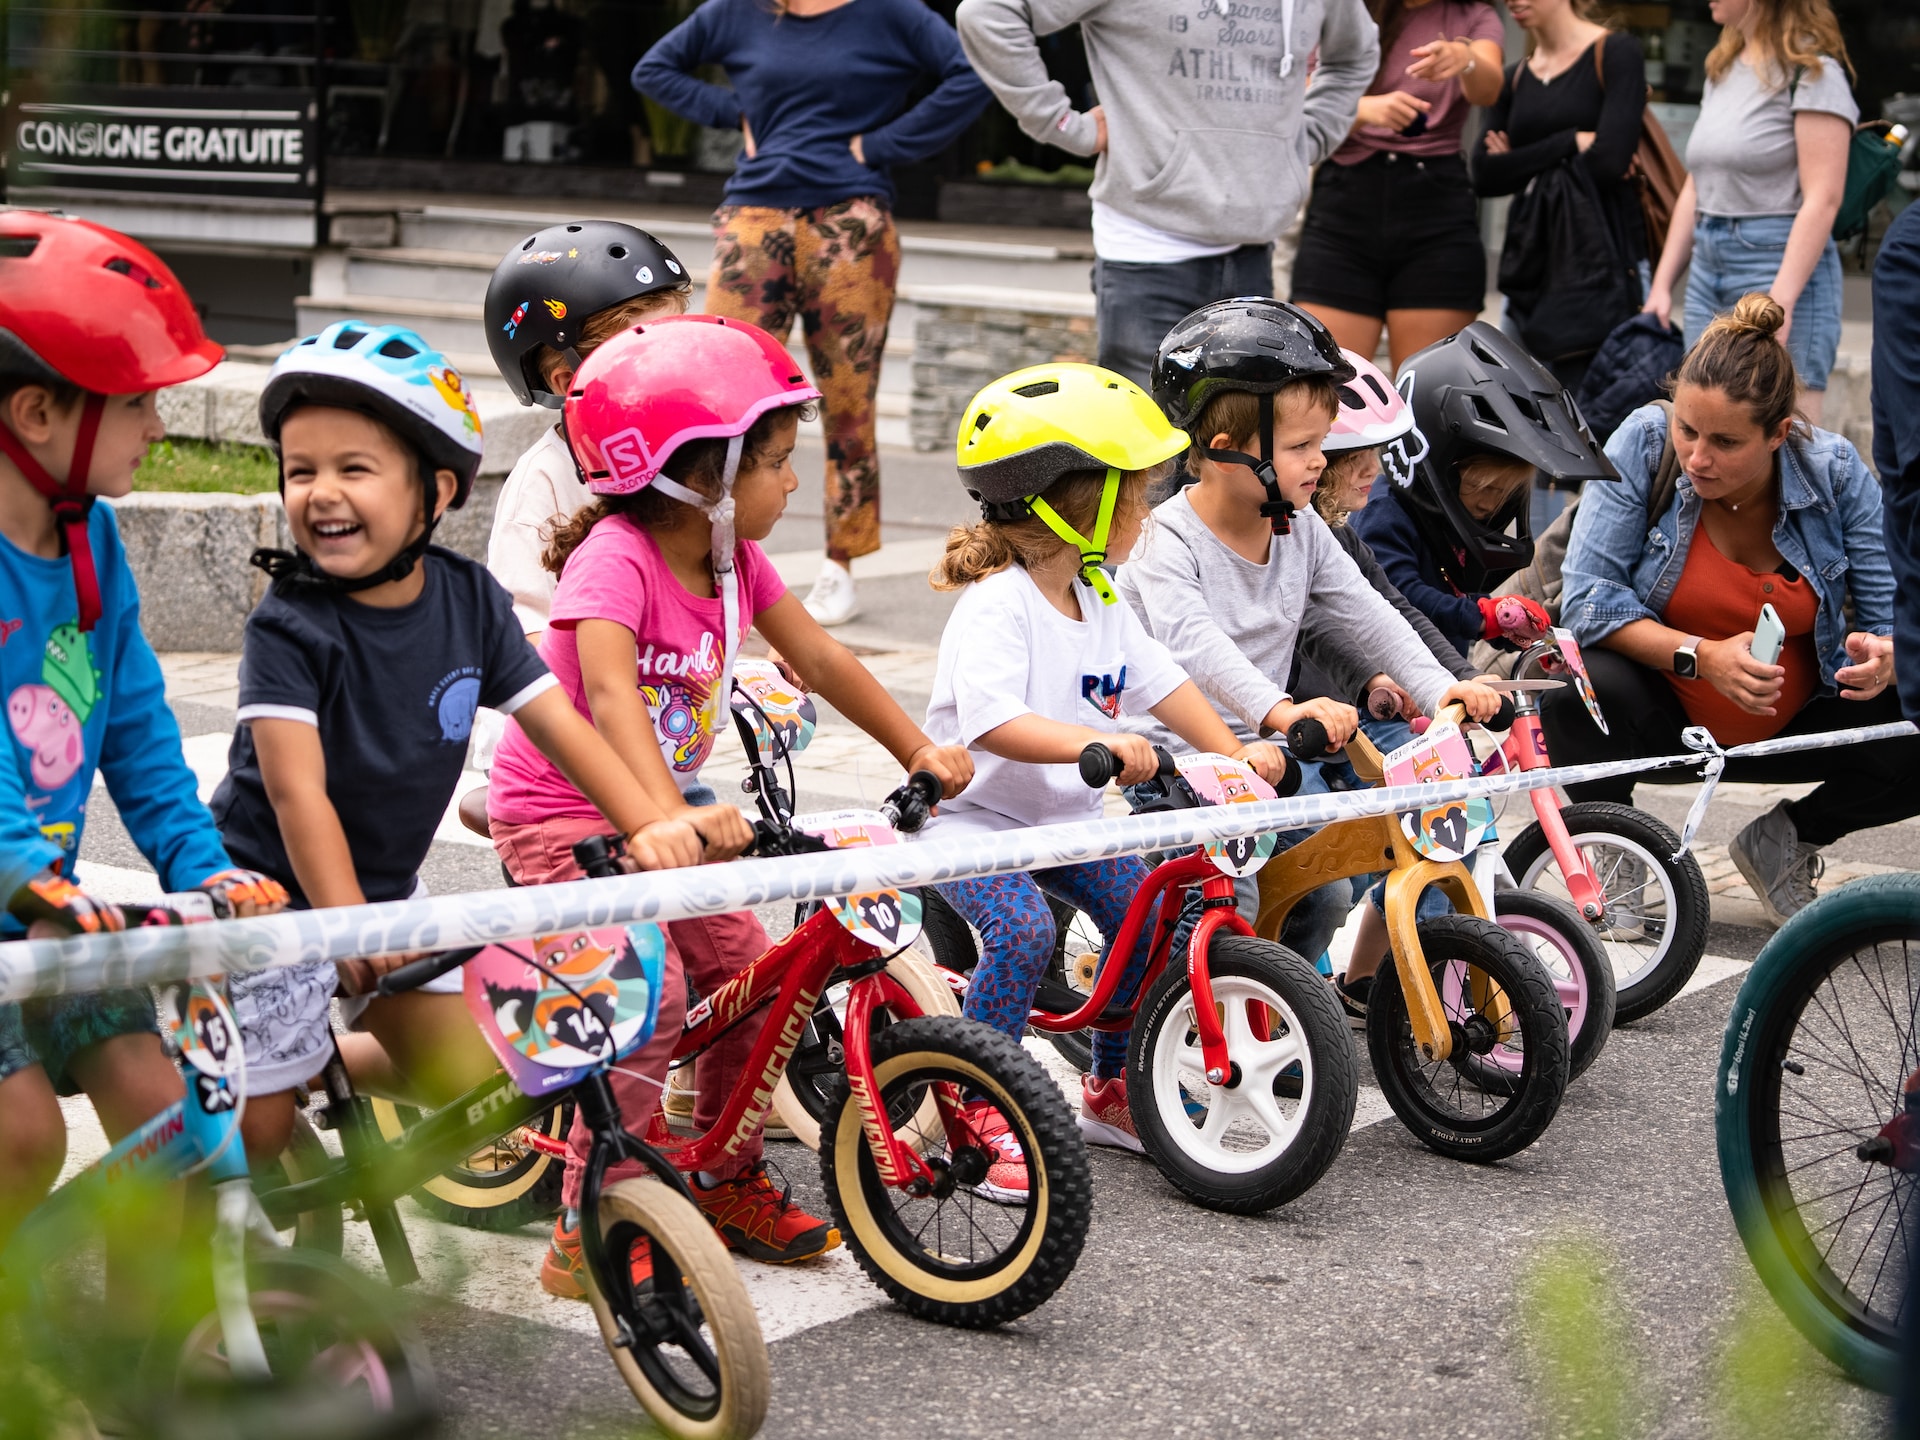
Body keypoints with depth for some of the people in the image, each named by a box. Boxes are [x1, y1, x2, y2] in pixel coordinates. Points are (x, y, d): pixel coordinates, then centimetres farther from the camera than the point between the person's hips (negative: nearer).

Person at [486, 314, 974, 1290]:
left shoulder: (732, 555, 0)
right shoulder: (617, 554, -26)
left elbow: (820, 660, 9)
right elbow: (610, 696, -40)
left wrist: (919, 752, 5)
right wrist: (670, 815, -55)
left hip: (656, 808, 8)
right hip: (560, 811, -8)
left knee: (750, 975, 3)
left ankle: (727, 1183, 23)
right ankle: (587, 1235, -10)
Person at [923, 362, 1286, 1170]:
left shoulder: (1102, 601, 6)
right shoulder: (996, 606, -23)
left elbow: (1161, 682, 10)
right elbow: (990, 723, -36)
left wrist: (1236, 753, -2)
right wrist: (1095, 744, -49)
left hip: (1065, 818, 8)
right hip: (974, 817, -8)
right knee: (1023, 931, -30)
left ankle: (1110, 1091, 16)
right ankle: (985, 1116, -16)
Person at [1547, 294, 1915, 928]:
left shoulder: (1834, 470, -13)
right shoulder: (1644, 443, -18)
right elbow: (1587, 597, -20)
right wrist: (1699, 656, -33)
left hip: (1792, 726, 2)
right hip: (1661, 720, -2)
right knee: (1577, 694, -36)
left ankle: (1784, 842, 6)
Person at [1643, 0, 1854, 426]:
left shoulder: (1812, 71, -9)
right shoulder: (1722, 69, 16)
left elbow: (1822, 199, -16)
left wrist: (1780, 304, -23)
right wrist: (1662, 285, 14)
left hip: (1781, 265, -8)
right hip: (1707, 269, 8)